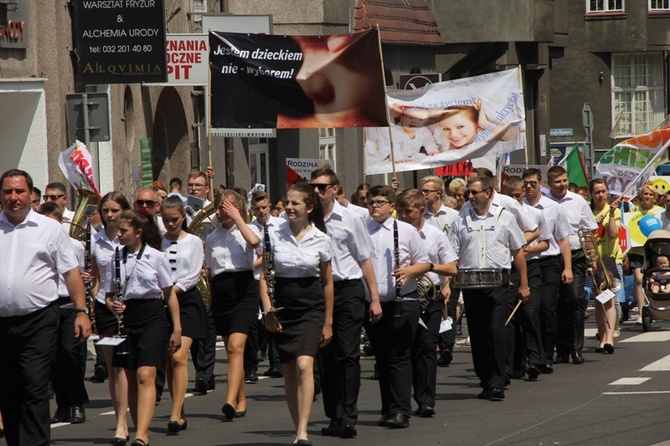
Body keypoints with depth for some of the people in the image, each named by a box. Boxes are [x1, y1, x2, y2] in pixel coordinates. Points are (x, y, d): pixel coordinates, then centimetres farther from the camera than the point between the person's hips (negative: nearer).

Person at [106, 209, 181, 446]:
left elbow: (170, 294, 2)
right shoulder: (116, 258, 7)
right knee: (131, 379, 6)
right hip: (126, 319, 5)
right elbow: (109, 294, 14)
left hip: (152, 318, -4)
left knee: (145, 376, -16)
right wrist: (112, 305, -10)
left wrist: (177, 329, 0)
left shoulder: (156, 257, -3)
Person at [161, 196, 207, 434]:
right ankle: (181, 415, 12)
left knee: (179, 357, -16)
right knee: (168, 360, 4)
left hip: (186, 300, -3)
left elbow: (194, 275, -5)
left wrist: (173, 290, -17)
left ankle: (175, 414, -21)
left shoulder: (193, 242, 3)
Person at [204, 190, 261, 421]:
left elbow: (254, 241, -24)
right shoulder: (212, 237, 14)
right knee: (231, 348, 9)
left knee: (236, 346, -18)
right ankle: (241, 400, 18)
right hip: (220, 292, 5)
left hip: (243, 291, -5)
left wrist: (237, 218, -15)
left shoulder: (248, 229, 1)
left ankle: (231, 401, -28)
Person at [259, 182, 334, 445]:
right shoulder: (274, 236, -1)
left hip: (311, 308, -2)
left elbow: (327, 282, 5)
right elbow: (264, 275, 3)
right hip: (282, 309, 2)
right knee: (289, 371, 7)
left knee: (304, 366, -19)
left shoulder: (321, 240, -3)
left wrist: (328, 322, 6)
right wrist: (267, 310, -9)